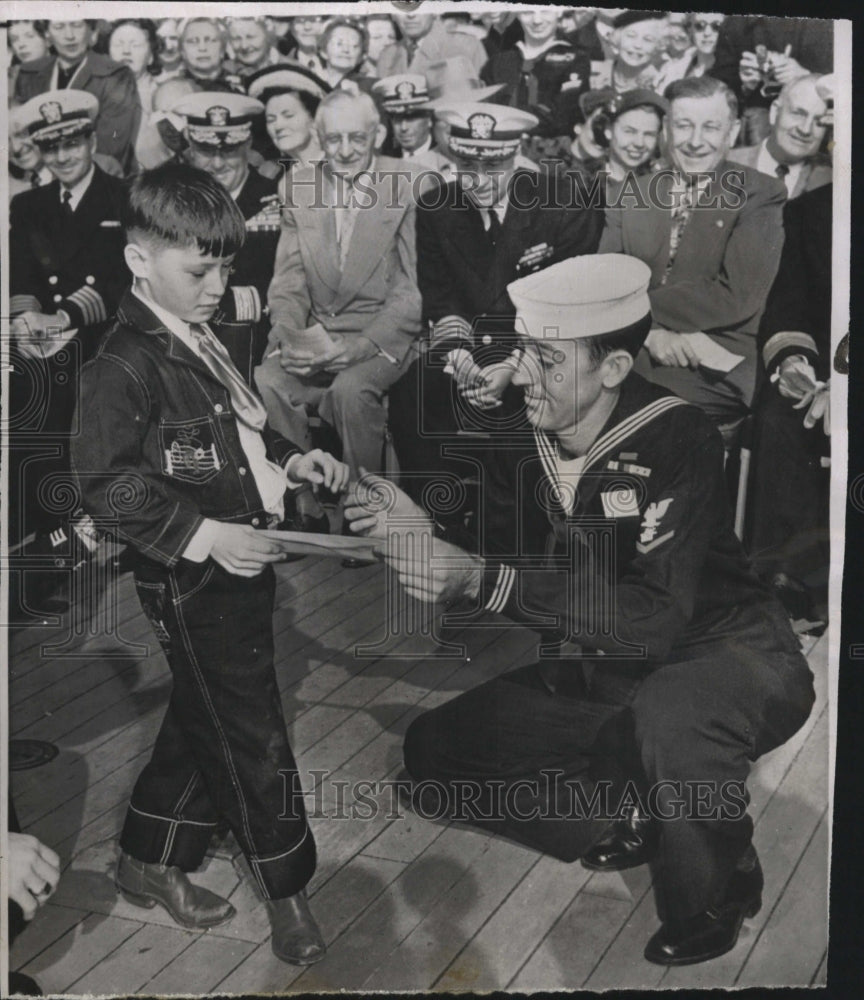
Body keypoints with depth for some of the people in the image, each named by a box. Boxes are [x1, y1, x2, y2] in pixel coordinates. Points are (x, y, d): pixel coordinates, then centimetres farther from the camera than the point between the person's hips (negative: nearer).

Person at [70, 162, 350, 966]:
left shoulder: (198, 341, 9)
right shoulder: (125, 364, -19)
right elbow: (104, 484, -21)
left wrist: (290, 459, 6)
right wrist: (201, 535, -26)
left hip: (237, 567, 9)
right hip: (191, 582, -9)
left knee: (204, 722, 20)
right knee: (250, 739, 3)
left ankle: (149, 861, 37)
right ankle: (285, 886, 20)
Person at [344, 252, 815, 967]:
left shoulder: (676, 439, -26)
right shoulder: (519, 447, -7)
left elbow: (656, 619, -36)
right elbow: (488, 591, -3)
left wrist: (479, 577, -37)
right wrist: (423, 540, -24)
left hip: (728, 655, -6)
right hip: (598, 679, 6)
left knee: (667, 715, -40)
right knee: (434, 749, -2)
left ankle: (716, 899, -9)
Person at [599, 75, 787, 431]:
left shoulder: (762, 196, 1)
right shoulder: (632, 195, 14)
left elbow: (737, 297, -12)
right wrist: (650, 331, -15)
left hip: (716, 377, -4)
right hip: (629, 358, 5)